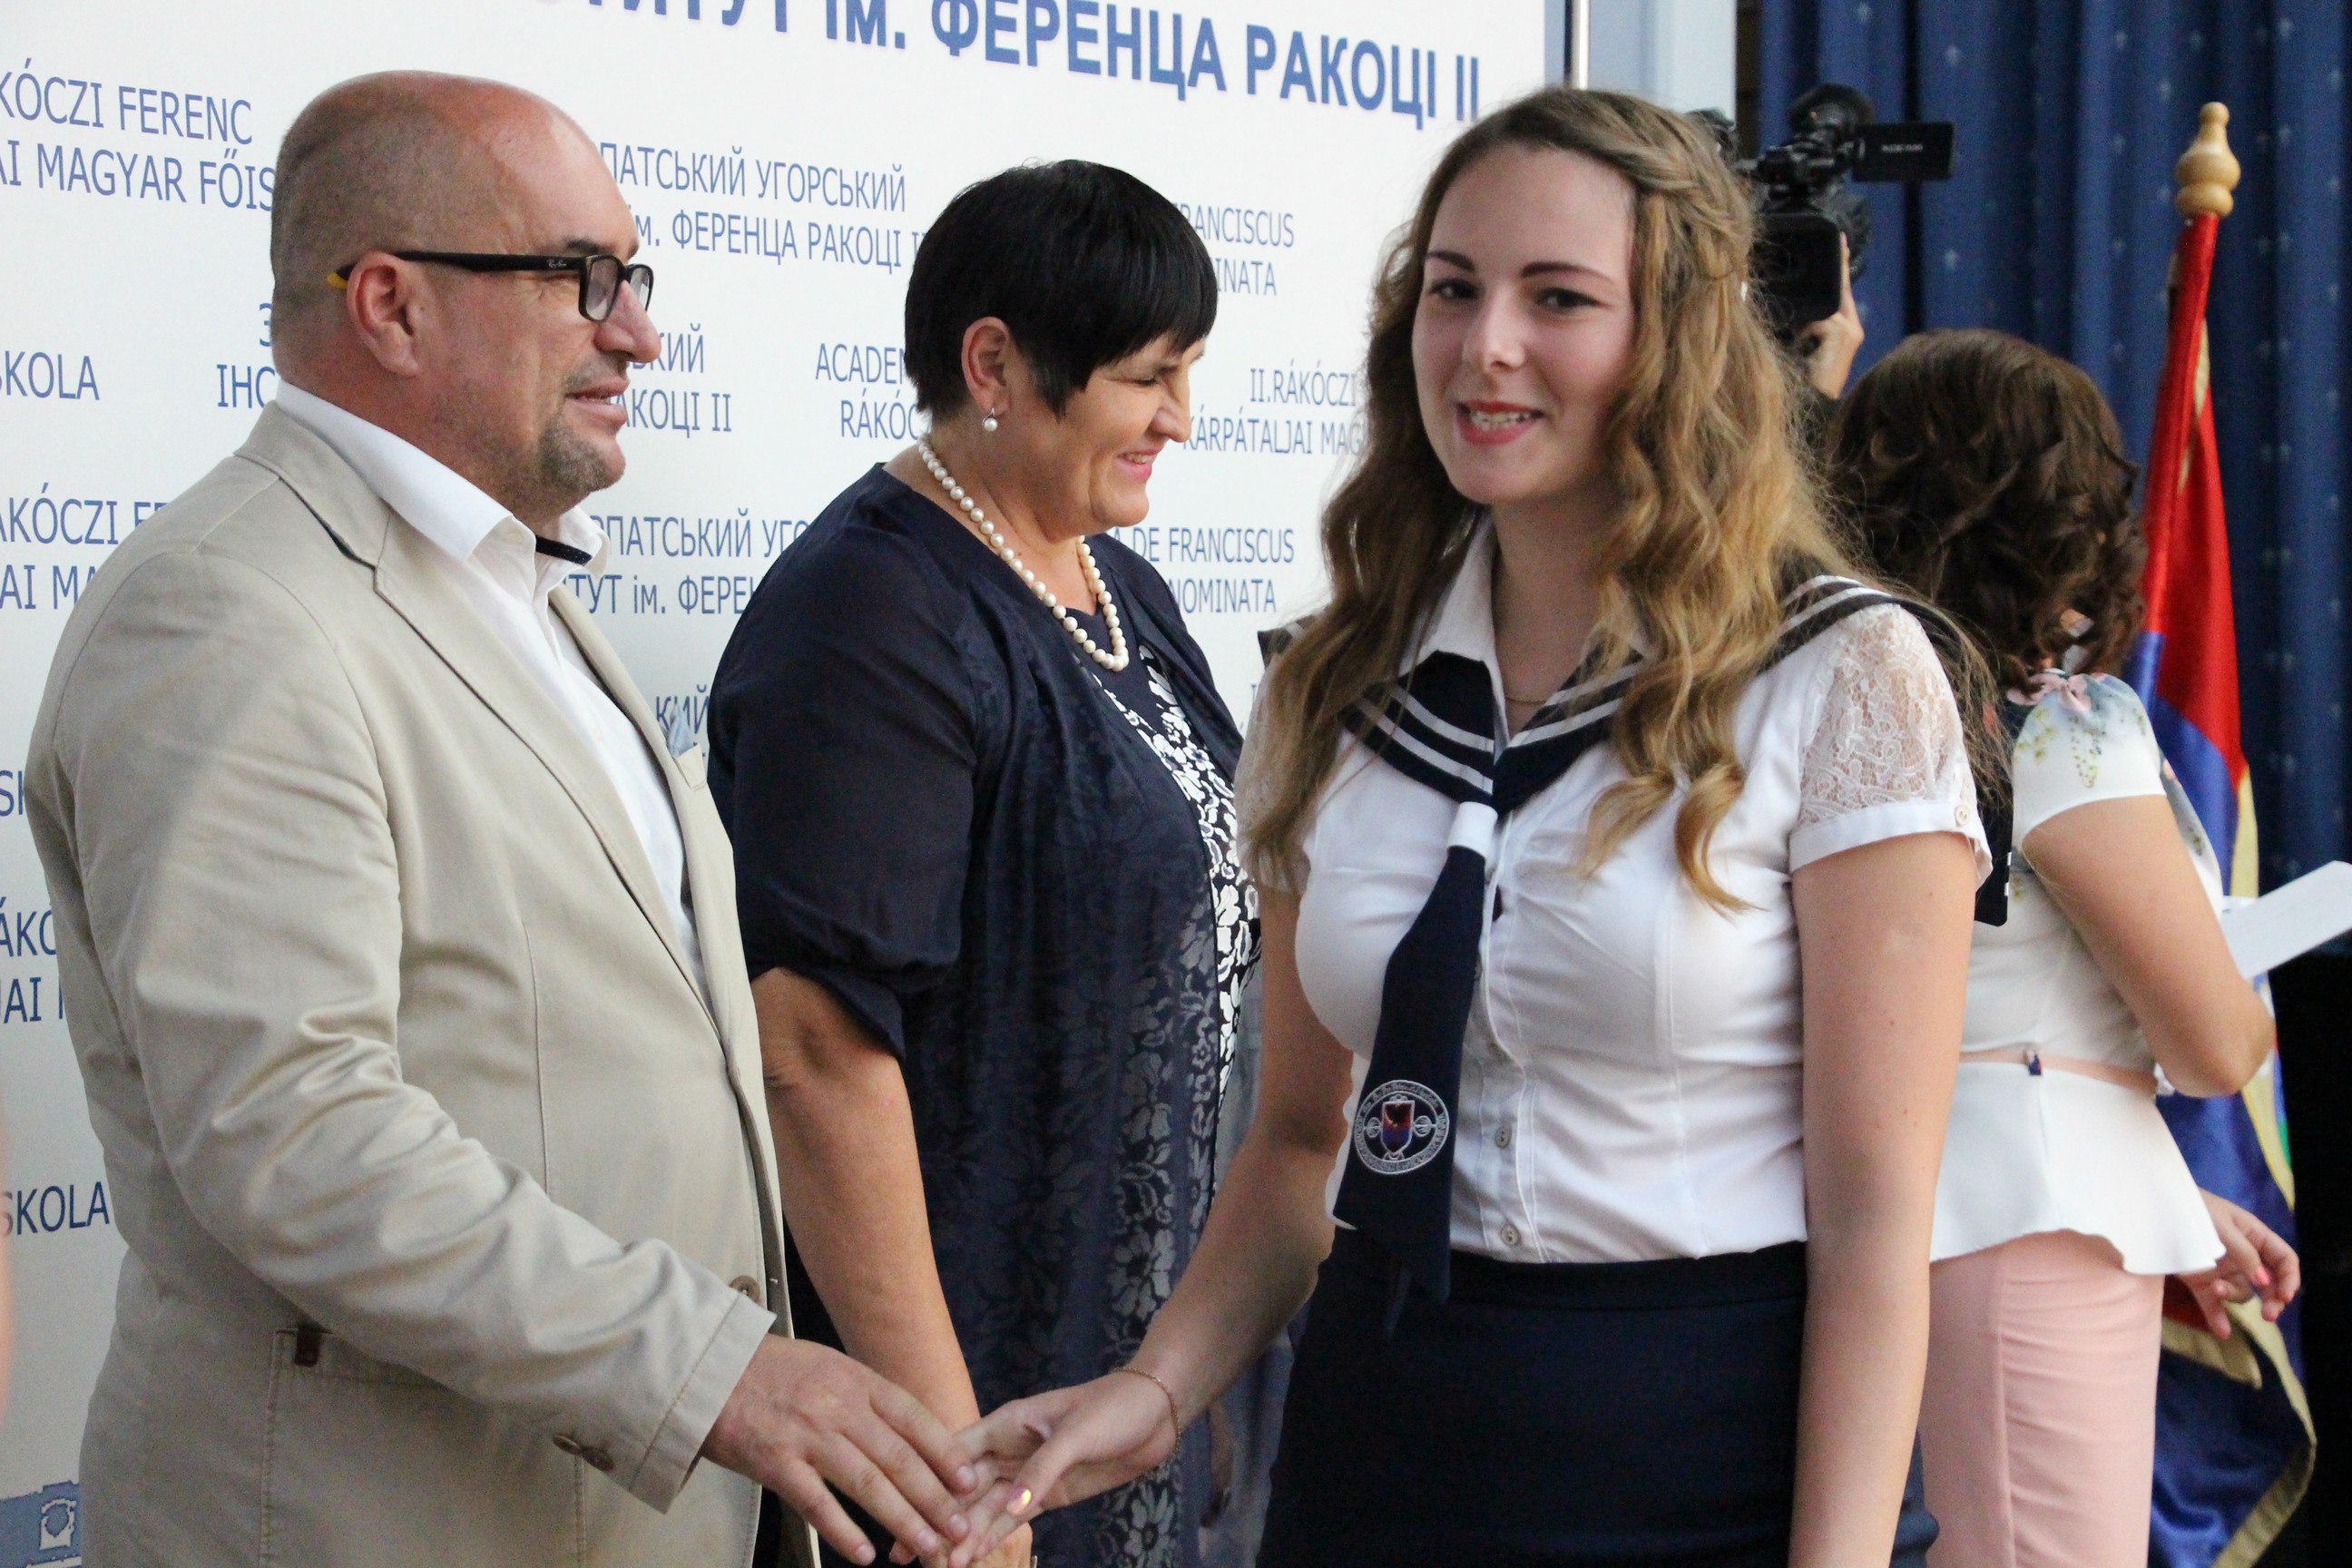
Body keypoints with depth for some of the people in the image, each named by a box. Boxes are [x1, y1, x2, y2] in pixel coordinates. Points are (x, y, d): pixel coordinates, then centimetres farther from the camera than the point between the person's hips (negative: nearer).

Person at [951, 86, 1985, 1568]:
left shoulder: (1844, 679, -9)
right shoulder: (1342, 694, 6)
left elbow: (1875, 1214, -12)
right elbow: (1303, 1141, 11)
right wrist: (1159, 1390, -5)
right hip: (1377, 1430, 4)